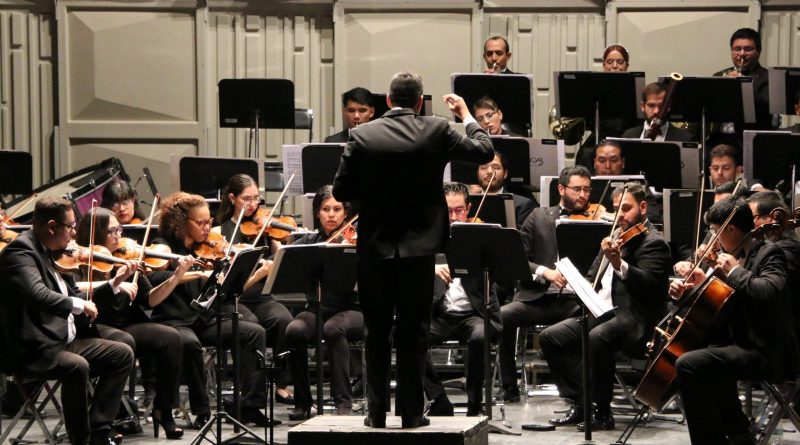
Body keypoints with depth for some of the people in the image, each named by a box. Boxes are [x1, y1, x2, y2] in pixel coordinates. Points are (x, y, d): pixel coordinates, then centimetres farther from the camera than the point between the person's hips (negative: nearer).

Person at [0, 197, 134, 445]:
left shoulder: (50, 254, 15)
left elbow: (72, 297, 22)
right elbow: (38, 295, -32)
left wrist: (113, 284, 16)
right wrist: (79, 304, -22)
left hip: (64, 341, 10)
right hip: (30, 351, -10)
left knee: (122, 354, 4)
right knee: (77, 366, -35)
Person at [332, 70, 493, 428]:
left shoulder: (362, 136, -6)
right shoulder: (435, 131, -9)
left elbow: (340, 191, -3)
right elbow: (484, 150, 2)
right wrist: (466, 114, 17)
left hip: (375, 247, 1)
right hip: (418, 247, -1)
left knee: (376, 332, 10)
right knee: (413, 332, 6)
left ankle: (377, 411, 10)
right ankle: (411, 412, 7)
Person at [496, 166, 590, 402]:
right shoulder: (539, 217, 15)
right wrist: (544, 272, -12)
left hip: (576, 301, -1)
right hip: (538, 298, 1)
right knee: (501, 316, -27)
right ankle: (509, 387, -11)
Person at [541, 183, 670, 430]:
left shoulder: (653, 243, -6)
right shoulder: (617, 238, 19)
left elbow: (648, 283, -23)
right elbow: (594, 277, 26)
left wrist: (618, 263, -38)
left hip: (634, 321, -9)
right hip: (601, 312, 9)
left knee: (597, 338, -37)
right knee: (550, 337, -6)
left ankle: (602, 412, -23)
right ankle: (581, 403, -4)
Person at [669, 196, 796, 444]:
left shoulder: (769, 254, -11)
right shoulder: (737, 255, 15)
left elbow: (768, 292, -32)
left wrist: (735, 270, -20)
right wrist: (688, 290, 6)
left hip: (767, 353, -11)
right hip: (742, 343, 11)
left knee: (688, 364, -23)